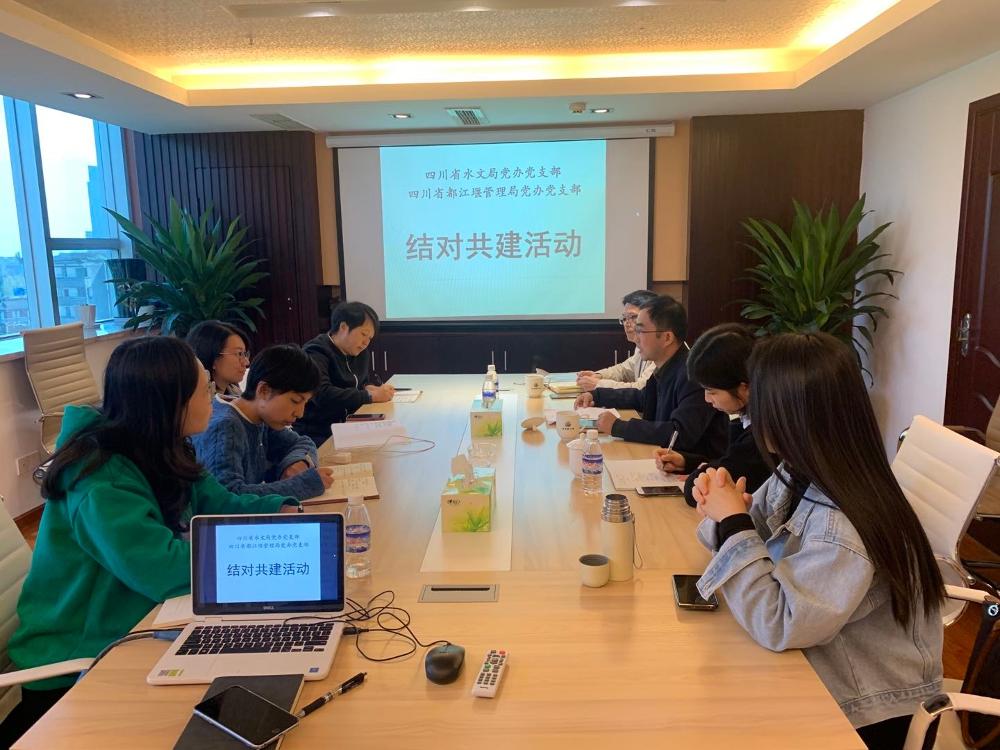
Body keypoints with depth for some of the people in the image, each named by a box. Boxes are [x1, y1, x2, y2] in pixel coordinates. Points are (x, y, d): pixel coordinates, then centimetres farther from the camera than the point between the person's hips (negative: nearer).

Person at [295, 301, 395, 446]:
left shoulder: (357, 353, 13)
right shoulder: (316, 353, -12)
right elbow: (322, 394, -26)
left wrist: (370, 389, 0)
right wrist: (370, 396, -23)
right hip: (316, 435, -8)